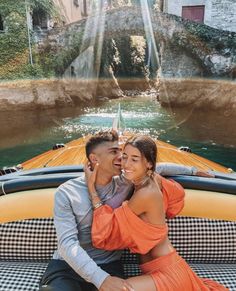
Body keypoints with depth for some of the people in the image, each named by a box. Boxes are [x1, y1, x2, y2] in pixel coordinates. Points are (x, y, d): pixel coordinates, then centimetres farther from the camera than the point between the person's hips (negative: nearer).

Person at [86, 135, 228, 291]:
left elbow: (107, 225, -16)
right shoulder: (151, 180, -2)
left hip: (167, 273, -9)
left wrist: (91, 186, -15)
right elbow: (178, 193, 18)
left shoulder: (146, 194, -26)